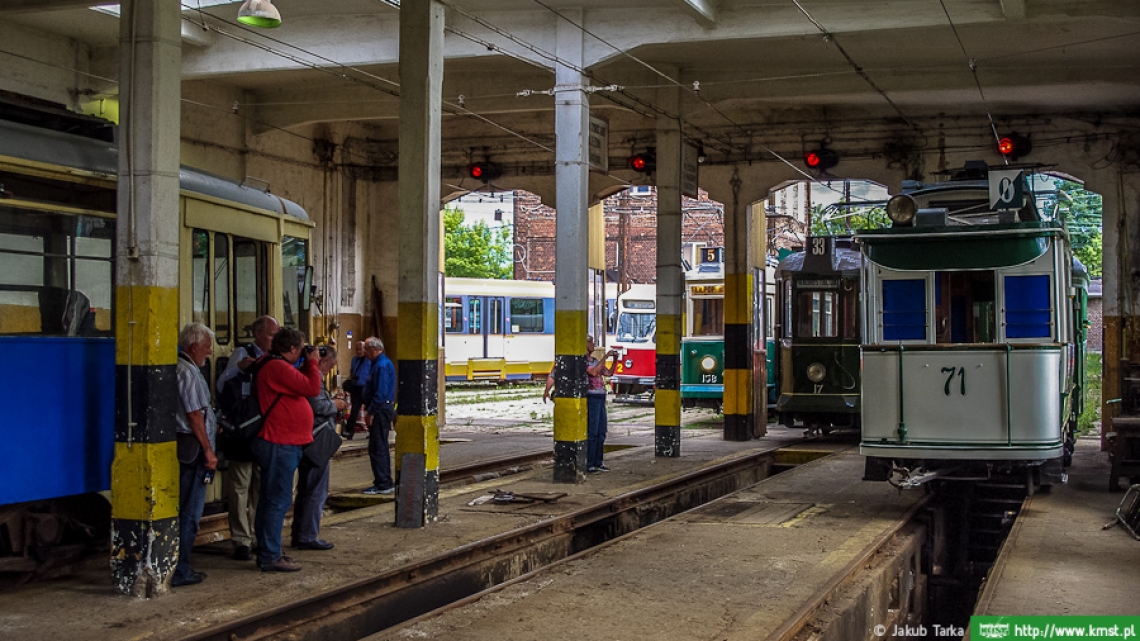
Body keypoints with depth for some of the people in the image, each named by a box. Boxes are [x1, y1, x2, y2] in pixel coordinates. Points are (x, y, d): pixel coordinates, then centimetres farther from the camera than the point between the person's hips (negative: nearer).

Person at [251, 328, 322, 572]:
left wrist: (307, 364, 13)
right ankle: (270, 557, -3)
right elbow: (312, 388, -20)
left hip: (278, 444, 11)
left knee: (271, 499, 15)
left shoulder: (275, 367, 17)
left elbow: (301, 385, 22)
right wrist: (312, 362, -7)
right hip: (279, 444, -11)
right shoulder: (279, 368, -18)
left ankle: (267, 553, 23)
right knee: (278, 500, -7)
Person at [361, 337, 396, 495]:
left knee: (377, 448, -7)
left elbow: (381, 392, -23)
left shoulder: (382, 366, -17)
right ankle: (385, 483, 21)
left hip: (381, 410, -11)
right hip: (383, 409, 11)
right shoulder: (380, 363, 16)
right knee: (380, 447, 15)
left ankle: (383, 484, -5)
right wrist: (371, 410, 17)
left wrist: (371, 412, -20)